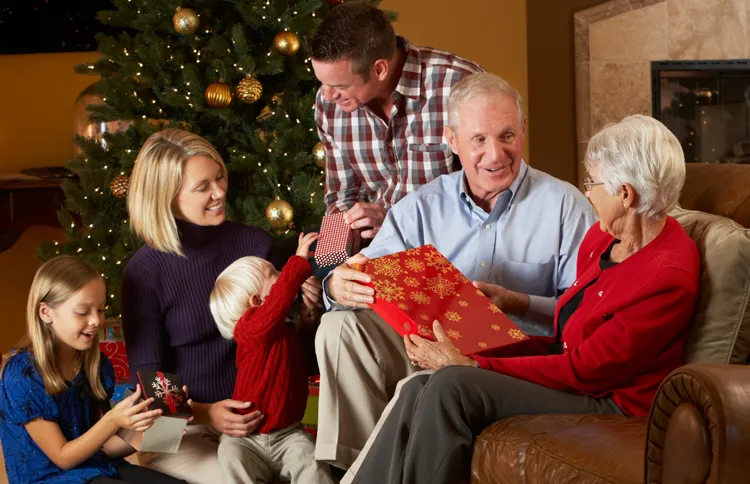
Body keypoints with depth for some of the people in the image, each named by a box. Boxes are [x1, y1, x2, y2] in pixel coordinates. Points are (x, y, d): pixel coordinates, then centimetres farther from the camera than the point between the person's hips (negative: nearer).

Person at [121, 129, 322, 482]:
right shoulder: (144, 272, -9)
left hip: (256, 415, 3)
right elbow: (148, 377, -6)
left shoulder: (254, 244, 0)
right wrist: (203, 413, -22)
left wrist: (307, 309, -12)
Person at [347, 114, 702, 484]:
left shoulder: (668, 277, -20)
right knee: (418, 391, -12)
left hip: (610, 405, -9)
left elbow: (585, 369, -20)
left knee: (451, 386, -25)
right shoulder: (603, 237, 7)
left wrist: (470, 366, -20)